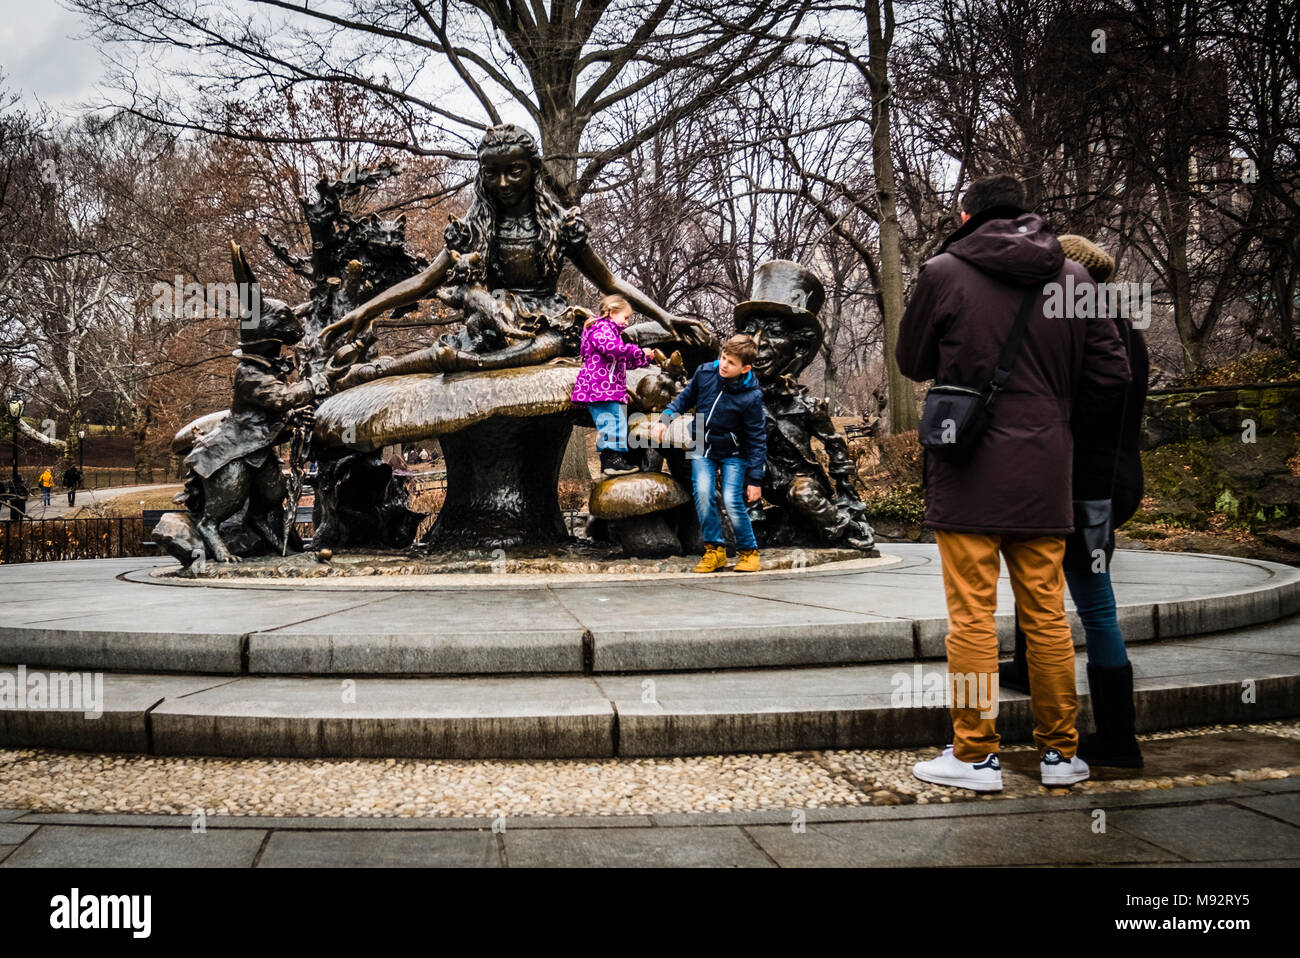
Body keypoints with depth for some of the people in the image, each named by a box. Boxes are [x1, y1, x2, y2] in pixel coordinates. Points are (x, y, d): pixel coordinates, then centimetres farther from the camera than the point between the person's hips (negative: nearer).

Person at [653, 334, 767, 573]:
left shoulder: (751, 397, -21)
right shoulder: (705, 373, -10)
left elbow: (757, 439, -15)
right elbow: (686, 397, 10)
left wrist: (755, 479, -15)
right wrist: (665, 418, -5)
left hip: (733, 454, -3)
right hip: (703, 449, 3)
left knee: (732, 500, -16)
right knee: (703, 493, -16)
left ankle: (748, 551, 6)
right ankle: (714, 550, 0)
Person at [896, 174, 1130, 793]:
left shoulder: (944, 273, -5)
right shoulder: (1073, 277, 4)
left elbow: (912, 362, 7)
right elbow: (1110, 375, 4)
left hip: (969, 478, -3)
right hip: (1045, 478, 4)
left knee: (972, 617, 3)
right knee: (1047, 616, 11)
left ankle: (975, 755, 8)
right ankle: (1060, 752, 21)